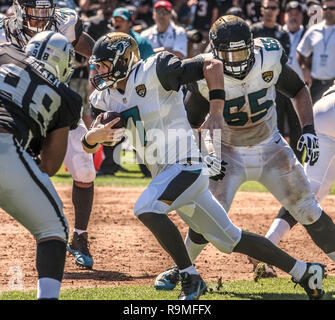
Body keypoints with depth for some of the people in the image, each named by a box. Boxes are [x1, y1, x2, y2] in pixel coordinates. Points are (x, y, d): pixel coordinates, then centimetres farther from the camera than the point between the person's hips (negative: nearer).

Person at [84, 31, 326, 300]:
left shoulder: (153, 72, -12)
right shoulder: (106, 98, 10)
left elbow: (213, 65, -14)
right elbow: (88, 146, 8)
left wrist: (216, 113, -23)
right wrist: (93, 136, -16)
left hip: (186, 164, -8)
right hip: (165, 173, 8)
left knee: (145, 208, -28)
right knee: (230, 239, 9)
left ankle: (191, 279, -19)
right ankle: (303, 271, 17)